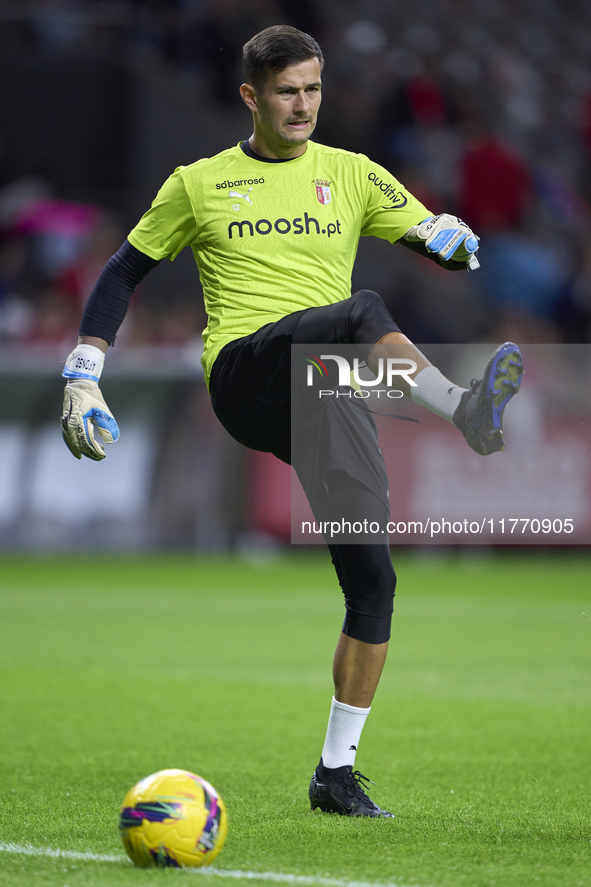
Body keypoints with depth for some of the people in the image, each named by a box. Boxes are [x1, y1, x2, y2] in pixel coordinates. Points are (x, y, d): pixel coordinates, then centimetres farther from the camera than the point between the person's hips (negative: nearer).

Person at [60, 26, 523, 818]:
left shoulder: (350, 175, 17)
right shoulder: (199, 185, 12)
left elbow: (439, 241, 14)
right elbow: (125, 271, 18)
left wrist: (452, 240, -11)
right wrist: (82, 376, 9)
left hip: (326, 397, 3)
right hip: (243, 377, -3)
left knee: (372, 576, -7)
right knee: (364, 314, -34)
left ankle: (337, 774, 1)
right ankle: (469, 414, -56)